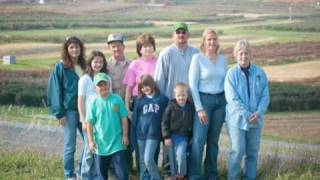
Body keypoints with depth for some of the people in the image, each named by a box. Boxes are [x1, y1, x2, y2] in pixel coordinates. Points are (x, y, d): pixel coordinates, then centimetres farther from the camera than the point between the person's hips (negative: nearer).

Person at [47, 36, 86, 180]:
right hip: (69, 110, -5)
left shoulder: (84, 66, 9)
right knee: (70, 146, 2)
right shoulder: (60, 67, -4)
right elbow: (56, 91, -6)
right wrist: (60, 113, -11)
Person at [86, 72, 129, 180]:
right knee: (101, 171, 15)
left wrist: (125, 135, -1)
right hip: (101, 143, 1)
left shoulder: (117, 100, -5)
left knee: (121, 170, -2)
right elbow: (90, 123, -2)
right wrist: (90, 141, -5)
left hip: (117, 143, -1)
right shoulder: (94, 103, -5)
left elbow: (124, 118, 1)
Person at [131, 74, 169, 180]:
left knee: (148, 159, -13)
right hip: (141, 133, 3)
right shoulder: (140, 100, 8)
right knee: (142, 161, 7)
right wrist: (133, 135, 5)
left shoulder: (162, 99, 2)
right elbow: (135, 118, 9)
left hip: (153, 134, -3)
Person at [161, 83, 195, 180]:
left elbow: (192, 123, 9)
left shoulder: (190, 107, 0)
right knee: (172, 157, 6)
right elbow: (164, 122, -6)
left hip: (184, 137, 0)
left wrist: (191, 138, 10)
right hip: (172, 136, 0)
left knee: (181, 154, -18)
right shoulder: (171, 106, -6)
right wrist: (166, 137, -10)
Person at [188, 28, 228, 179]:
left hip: (220, 101, 4)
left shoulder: (222, 59, 9)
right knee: (198, 140, -8)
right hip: (203, 100, -4)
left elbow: (226, 82, 15)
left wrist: (227, 104, 7)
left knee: (214, 140, 10)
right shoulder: (197, 58, -5)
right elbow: (192, 85, -7)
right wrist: (199, 108, -12)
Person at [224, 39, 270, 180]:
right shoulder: (232, 74, -7)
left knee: (253, 151, 10)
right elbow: (232, 99, -12)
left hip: (256, 120, 3)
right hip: (237, 119, -3)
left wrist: (258, 113, -14)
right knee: (237, 151, -6)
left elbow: (265, 96, 1)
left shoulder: (260, 73, 1)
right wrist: (247, 115, -18)